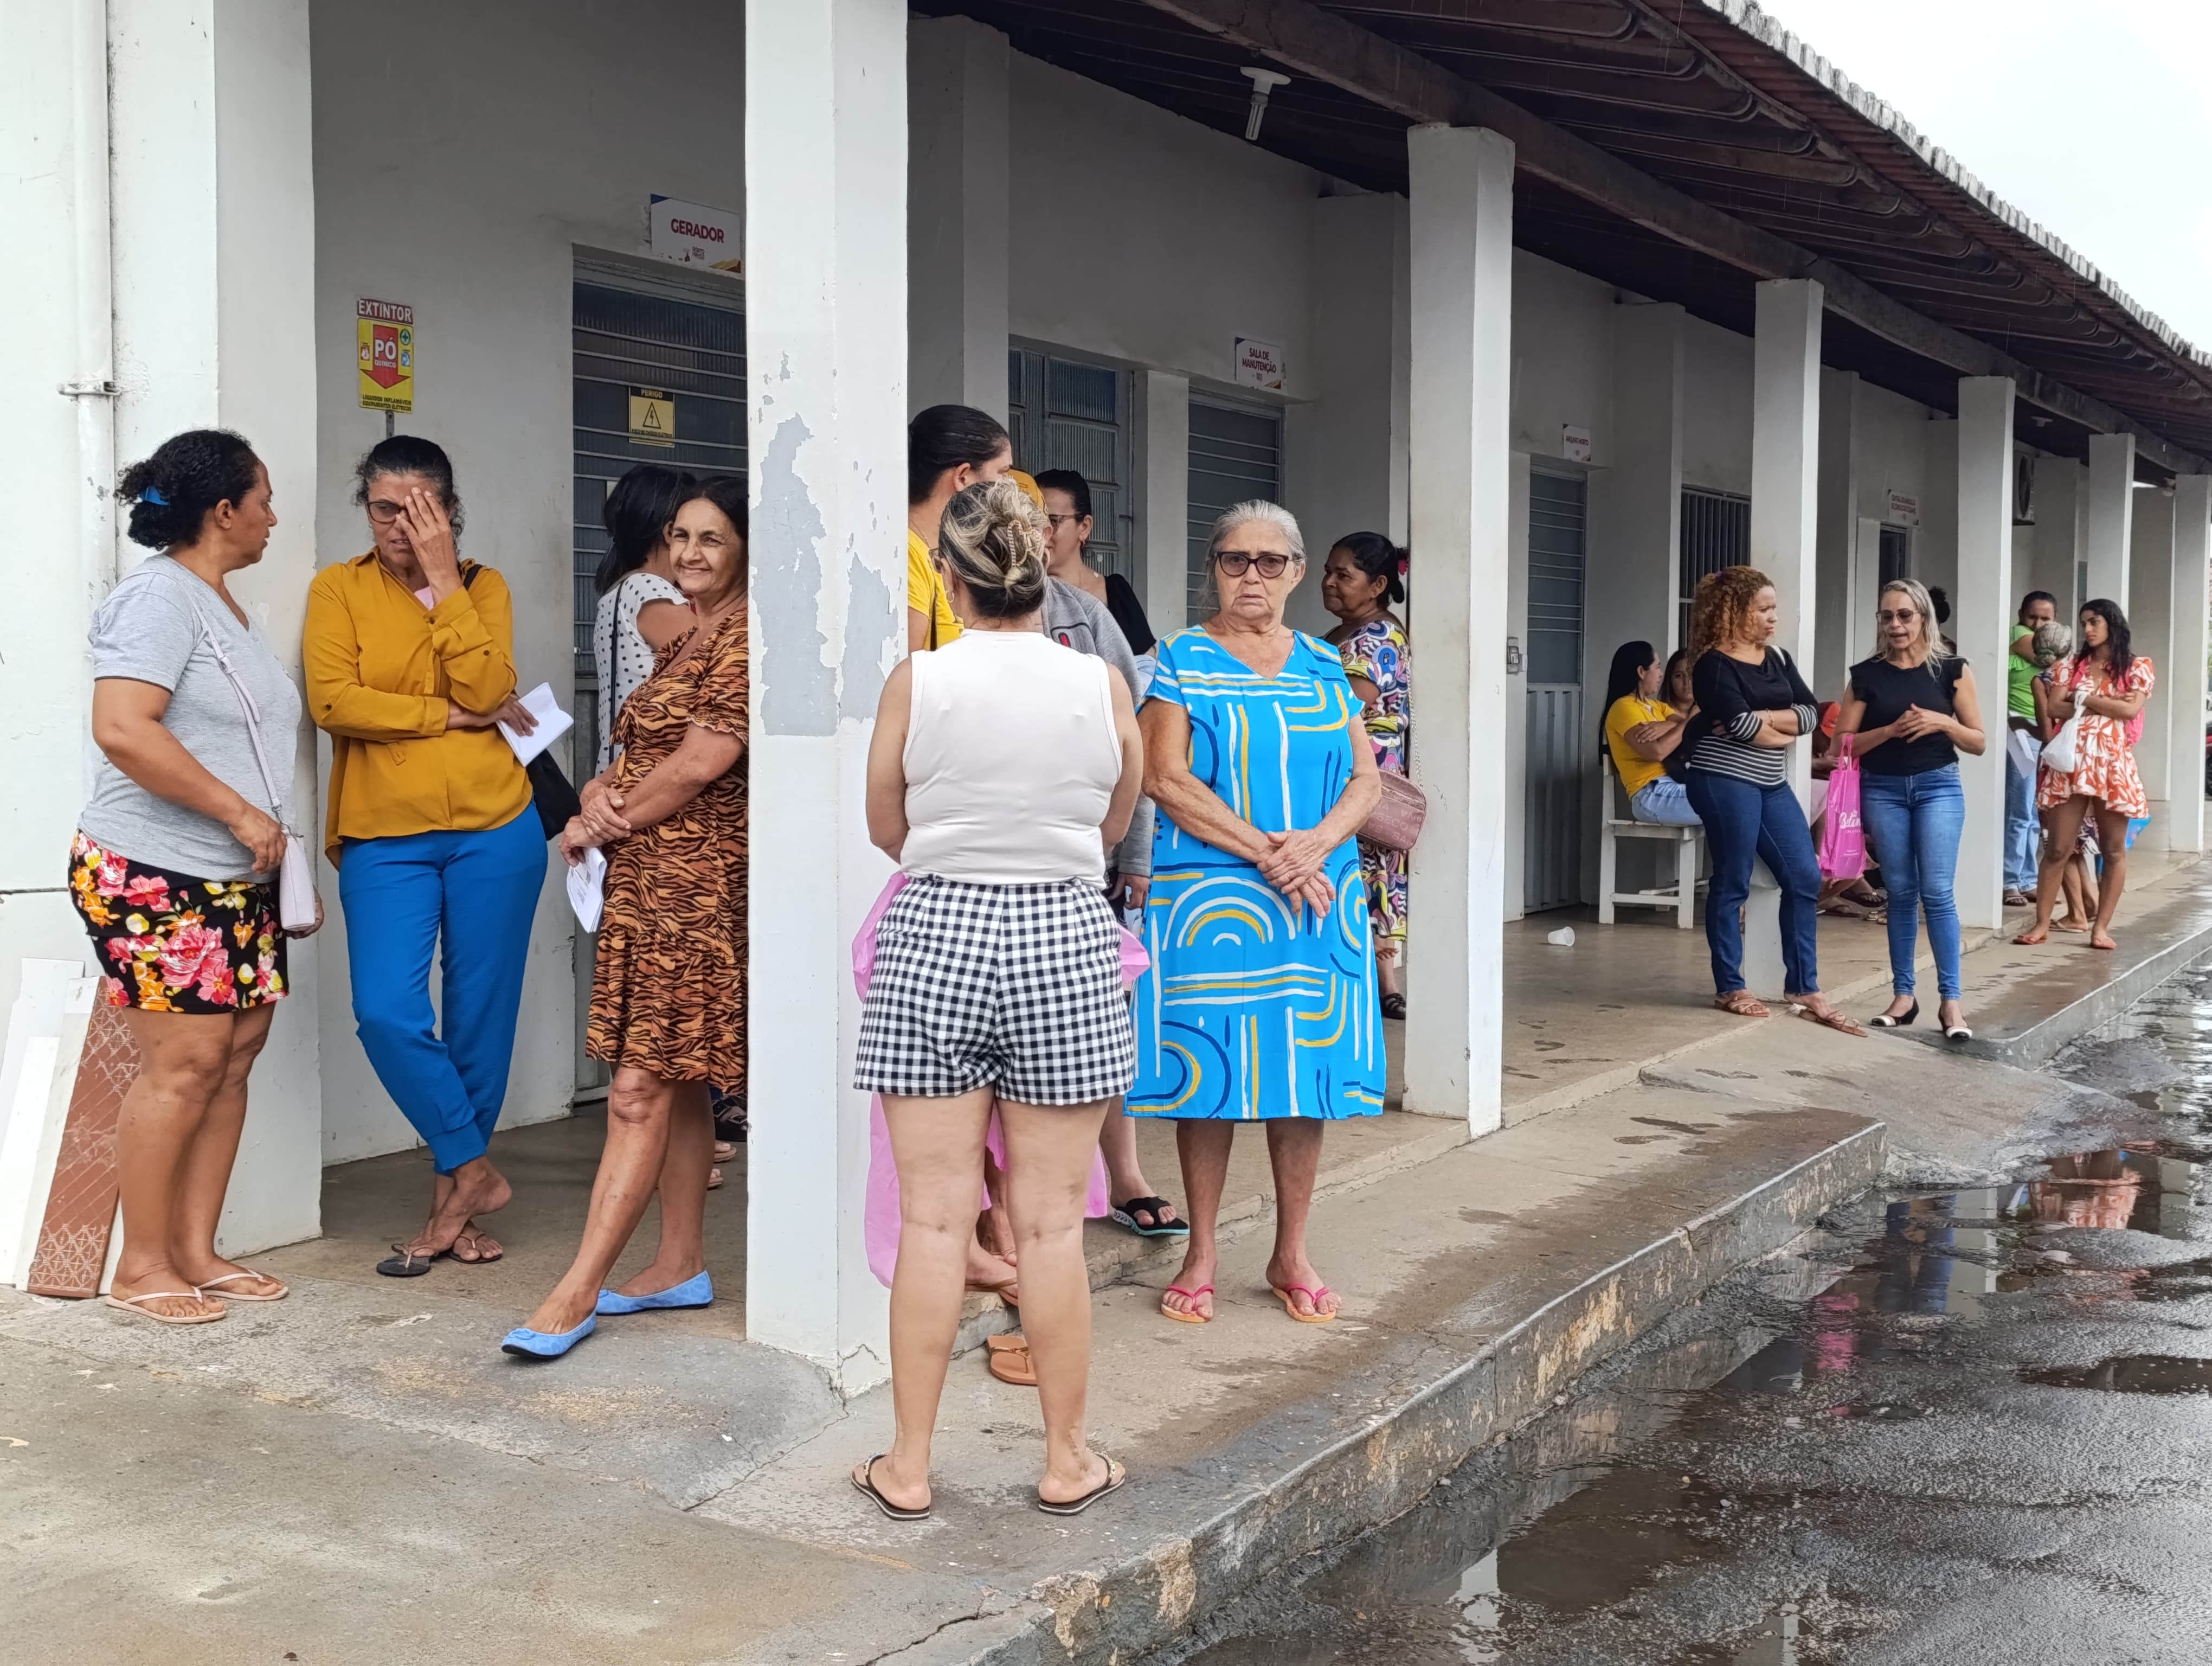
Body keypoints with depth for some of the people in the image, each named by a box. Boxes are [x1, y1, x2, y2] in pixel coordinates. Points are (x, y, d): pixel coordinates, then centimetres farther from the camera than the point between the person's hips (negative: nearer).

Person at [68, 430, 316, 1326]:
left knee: (235, 1054, 6)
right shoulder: (158, 596, -12)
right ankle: (141, 1266, 3)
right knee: (185, 1063, -8)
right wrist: (242, 814, -20)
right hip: (154, 875, -9)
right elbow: (122, 730, -25)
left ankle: (196, 1252, 14)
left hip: (235, 880, 9)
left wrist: (291, 875, 22)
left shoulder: (225, 607, 18)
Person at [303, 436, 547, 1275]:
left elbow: (487, 690, -9)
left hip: (492, 829, 1)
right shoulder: (338, 588, 5)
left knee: (480, 1018, 5)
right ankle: (474, 1174, 5)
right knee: (387, 1012, -15)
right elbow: (332, 700, -9)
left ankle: (451, 1200, 20)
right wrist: (453, 716, -8)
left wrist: (444, 582, -10)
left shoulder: (484, 587, 7)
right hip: (384, 836, -1)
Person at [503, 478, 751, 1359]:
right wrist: (599, 792, -5)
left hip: (694, 879, -10)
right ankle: (681, 1263, 21)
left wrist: (606, 822, -5)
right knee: (676, 1081, 13)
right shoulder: (687, 640, 20)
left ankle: (577, 1292, -8)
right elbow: (643, 748, 18)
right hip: (648, 877, 10)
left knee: (641, 1090, -9)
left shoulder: (744, 639, -11)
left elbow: (701, 763, -17)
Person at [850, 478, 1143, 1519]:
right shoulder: (1102, 685, -1)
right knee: (1051, 1223, 8)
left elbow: (887, 830, 6)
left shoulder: (916, 682, -5)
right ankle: (1067, 1461, 20)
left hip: (937, 939, -1)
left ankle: (909, 1466, 15)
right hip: (1065, 941, 1)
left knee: (935, 1218, 6)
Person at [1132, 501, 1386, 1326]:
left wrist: (1316, 844, -12)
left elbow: (1366, 778, 8)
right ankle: (1202, 1251, 13)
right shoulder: (1183, 660, 2)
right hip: (1208, 899, -3)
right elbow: (1165, 777, -9)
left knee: (1306, 1070, 5)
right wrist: (1263, 850, -16)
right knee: (1208, 1072, 0)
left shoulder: (1323, 666, 13)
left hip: (1318, 899, 3)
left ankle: (1291, 1254, 17)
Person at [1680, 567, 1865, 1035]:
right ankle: (1729, 988, 11)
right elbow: (1740, 724, -20)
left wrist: (1759, 718, -13)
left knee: (1805, 878, 4)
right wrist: (1783, 728, -3)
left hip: (1772, 785, 8)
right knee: (1733, 884, -1)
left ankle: (1804, 988, 11)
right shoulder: (1714, 664, -8)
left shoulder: (1778, 660, 13)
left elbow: (1809, 713, 2)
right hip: (1726, 781, -7)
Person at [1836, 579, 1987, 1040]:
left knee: (1937, 891, -9)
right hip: (1882, 789, 2)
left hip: (1938, 786, -1)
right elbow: (1844, 743, 0)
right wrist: (1890, 730, -15)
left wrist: (1942, 723, -14)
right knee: (1901, 893, 5)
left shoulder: (1952, 670, 2)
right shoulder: (1866, 675, 3)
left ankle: (1950, 999, -5)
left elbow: (1979, 742, 3)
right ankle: (1903, 995, 13)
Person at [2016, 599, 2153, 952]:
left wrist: (2084, 700, -4)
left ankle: (2102, 927, 9)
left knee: (2113, 850, 3)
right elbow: (2055, 708, 0)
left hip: (2113, 764, -1)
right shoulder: (2071, 667, 14)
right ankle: (2042, 924, 3)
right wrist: (2109, 704, -5)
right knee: (2057, 849, -1)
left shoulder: (2138, 668, 7)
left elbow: (2131, 710, -8)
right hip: (2071, 762, 1)